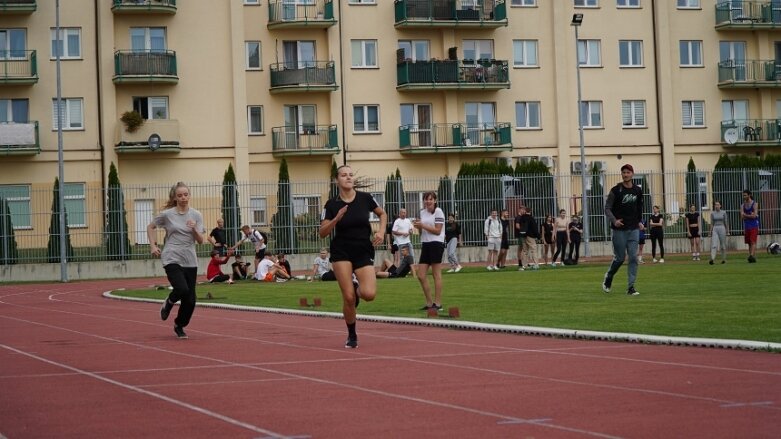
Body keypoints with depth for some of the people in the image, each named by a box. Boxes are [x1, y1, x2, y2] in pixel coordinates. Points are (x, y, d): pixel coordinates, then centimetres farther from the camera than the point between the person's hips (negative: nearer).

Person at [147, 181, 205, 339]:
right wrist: (153, 245, 3)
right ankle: (169, 302, 9)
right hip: (172, 259, -3)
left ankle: (179, 326, 25)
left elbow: (201, 241, 2)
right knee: (182, 289, -26)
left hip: (190, 261, 3)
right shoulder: (167, 214, -2)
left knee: (190, 300, 0)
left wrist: (194, 229, -16)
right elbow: (150, 227, 13)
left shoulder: (196, 215, 4)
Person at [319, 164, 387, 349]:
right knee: (348, 297, -11)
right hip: (341, 252, -1)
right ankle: (351, 336, 11)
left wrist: (381, 231, -1)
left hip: (364, 252, 1)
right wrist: (336, 218, -19)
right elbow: (322, 233, -3)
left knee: (369, 294, -18)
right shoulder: (332, 204, -4)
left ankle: (357, 292, 21)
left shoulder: (365, 198, -1)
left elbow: (382, 214, 16)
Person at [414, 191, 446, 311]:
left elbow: (437, 231, -13)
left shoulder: (438, 212, -6)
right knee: (421, 275, 2)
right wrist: (418, 227, 1)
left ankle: (438, 303, 1)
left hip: (436, 244, -7)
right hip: (425, 244, 7)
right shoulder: (422, 212, 14)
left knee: (436, 274, -4)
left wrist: (423, 225, -15)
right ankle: (429, 303, 10)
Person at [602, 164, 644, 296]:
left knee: (633, 258, -4)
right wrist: (614, 220, -24)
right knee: (620, 258, 1)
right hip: (619, 230, -3)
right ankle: (608, 278, 28)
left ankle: (631, 287, 0)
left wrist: (639, 221, 14)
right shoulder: (616, 190, -7)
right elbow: (607, 208, -8)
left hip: (633, 229, 4)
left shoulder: (638, 190, 7)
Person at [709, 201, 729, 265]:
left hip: (722, 229, 0)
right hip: (715, 229, 0)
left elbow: (726, 223, 4)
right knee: (714, 245, -12)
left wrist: (727, 231, 1)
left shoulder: (723, 213, 3)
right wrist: (710, 232, 4)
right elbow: (712, 223, 9)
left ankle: (724, 259, 17)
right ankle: (712, 259, -23)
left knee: (723, 245, 5)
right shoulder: (712, 213, 6)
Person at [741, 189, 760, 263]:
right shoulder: (743, 206, 10)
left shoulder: (755, 204, -4)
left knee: (753, 242, -13)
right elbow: (742, 217, -1)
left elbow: (754, 216, -15)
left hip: (754, 226, -5)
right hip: (746, 226, 5)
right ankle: (753, 258, 5)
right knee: (749, 243, 3)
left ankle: (752, 256, -23)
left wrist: (745, 215, -6)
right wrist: (750, 215, -12)